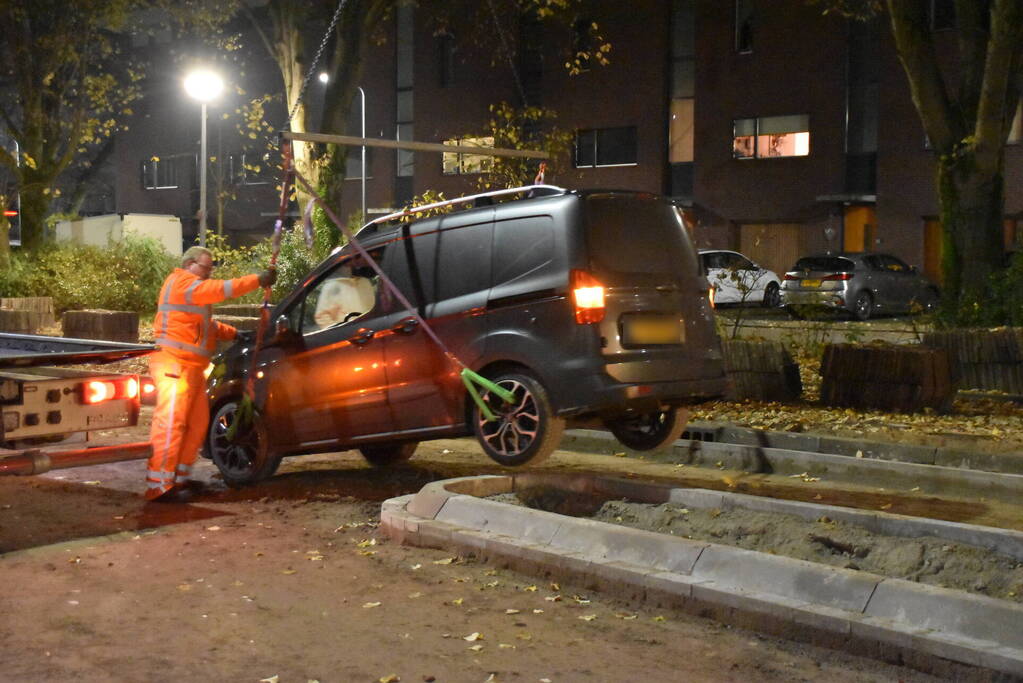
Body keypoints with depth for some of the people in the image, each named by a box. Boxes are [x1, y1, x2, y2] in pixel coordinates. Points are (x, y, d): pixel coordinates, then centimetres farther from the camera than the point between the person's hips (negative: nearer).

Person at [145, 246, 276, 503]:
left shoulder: (192, 289, 26)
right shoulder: (181, 282, -7)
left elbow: (207, 325, 31)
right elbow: (220, 289, -19)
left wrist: (234, 333, 18)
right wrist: (258, 280, -19)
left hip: (191, 367, 11)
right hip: (174, 364, -11)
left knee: (197, 422, 11)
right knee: (171, 422, -16)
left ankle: (179, 478, 16)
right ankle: (159, 486, -20)